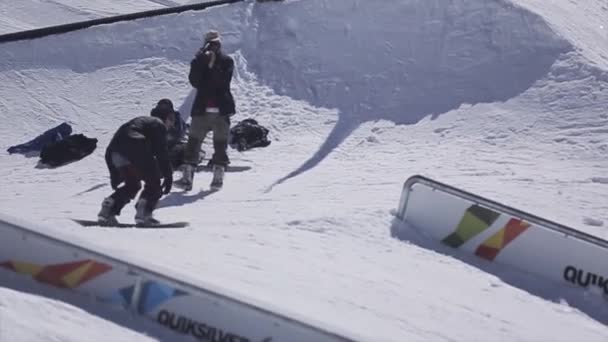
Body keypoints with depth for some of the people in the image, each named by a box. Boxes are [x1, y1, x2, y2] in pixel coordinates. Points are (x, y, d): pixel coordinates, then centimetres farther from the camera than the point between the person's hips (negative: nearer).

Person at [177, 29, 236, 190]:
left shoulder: (227, 61, 5)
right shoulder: (199, 61, 10)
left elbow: (223, 81, -9)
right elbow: (194, 81, -6)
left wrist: (213, 67, -17)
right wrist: (202, 62, -14)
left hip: (221, 110, -1)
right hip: (201, 109, 1)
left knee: (220, 144, 0)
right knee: (193, 142, -6)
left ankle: (218, 176, 6)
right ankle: (187, 177, -7)